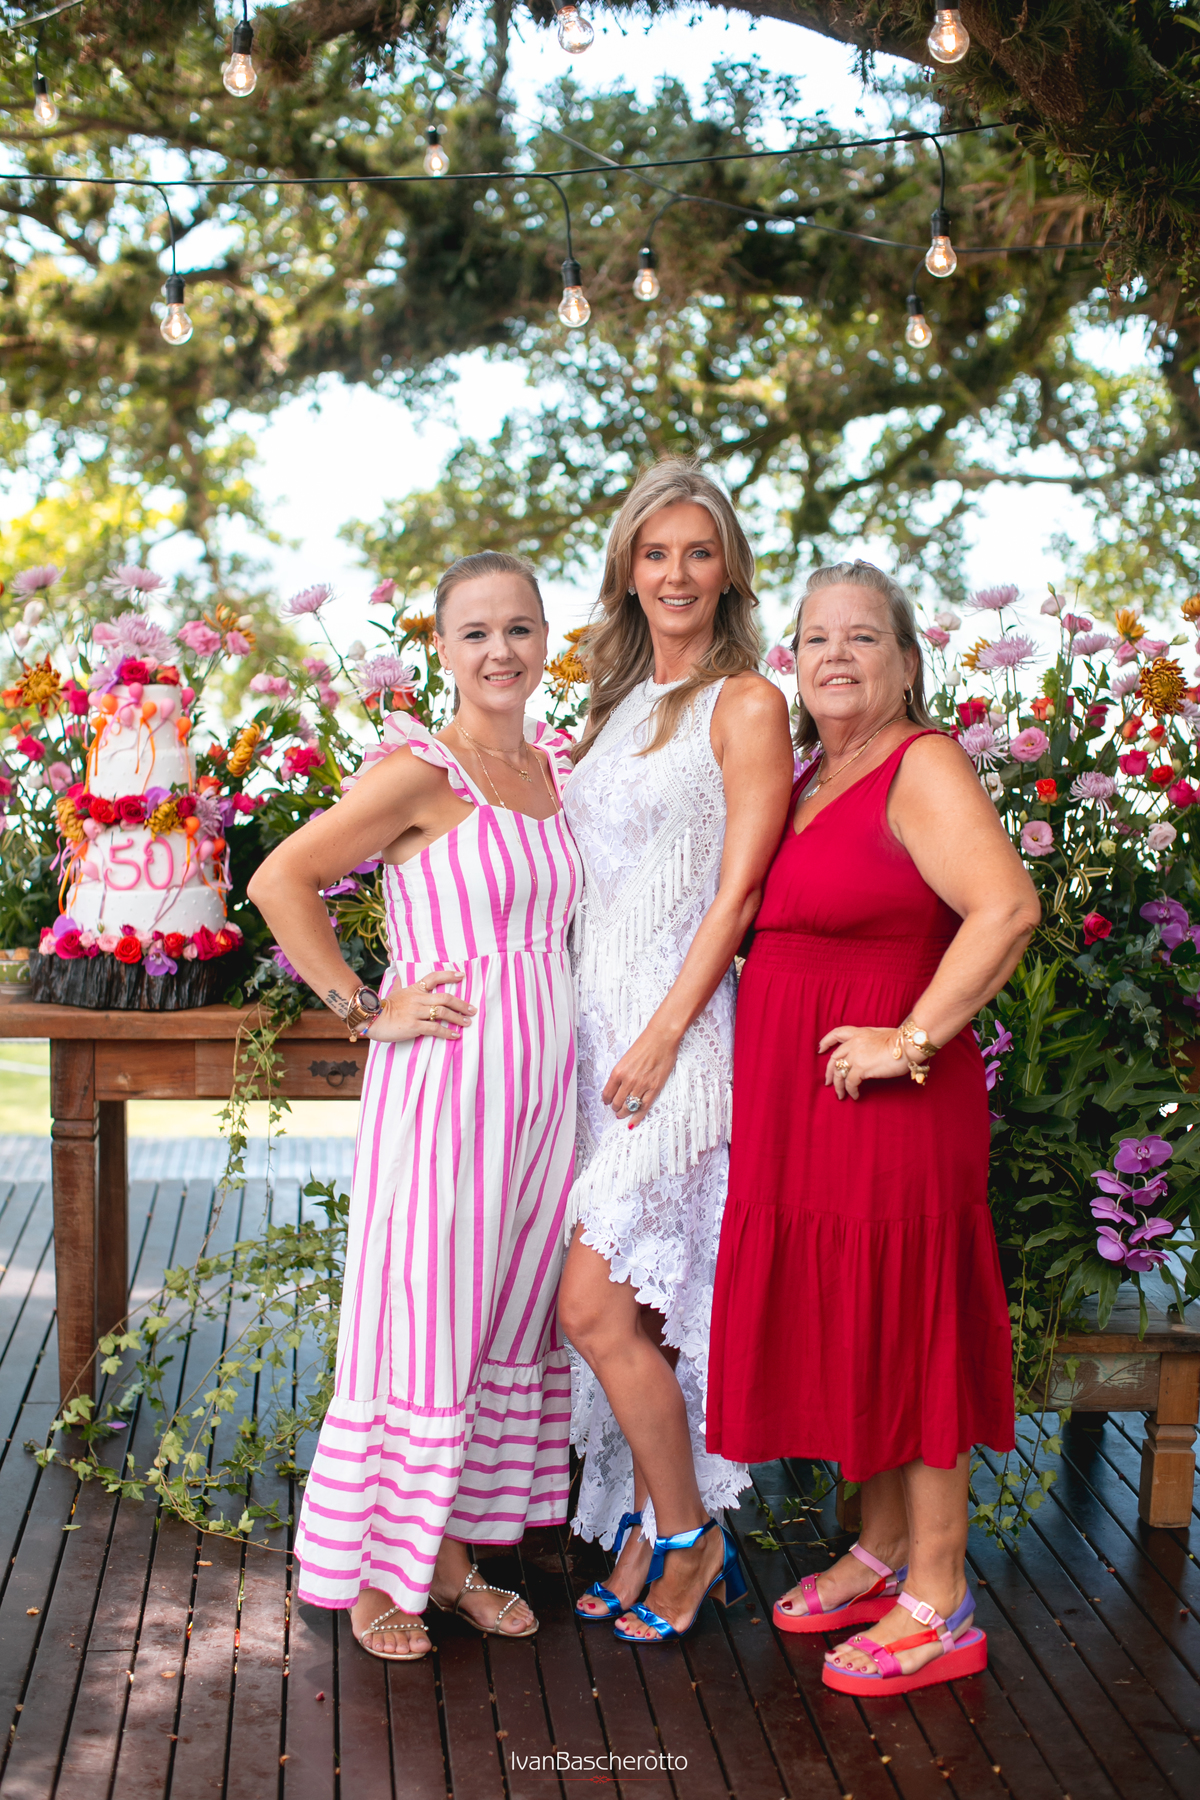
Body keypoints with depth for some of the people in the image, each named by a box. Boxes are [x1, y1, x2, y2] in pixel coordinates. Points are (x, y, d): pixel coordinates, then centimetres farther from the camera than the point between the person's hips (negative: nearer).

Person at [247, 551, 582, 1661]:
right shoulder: (421, 772, -10)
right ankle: (374, 1569, 16)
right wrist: (366, 1010, -11)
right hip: (445, 1079, -7)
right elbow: (281, 883, -11)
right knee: (422, 1320, 0)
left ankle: (454, 1550, 27)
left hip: (543, 1083, 7)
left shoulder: (560, 767, 10)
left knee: (510, 1320, 13)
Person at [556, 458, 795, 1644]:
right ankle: (649, 1534, 20)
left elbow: (738, 890, -10)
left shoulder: (745, 705, -5)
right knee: (625, 1310, 8)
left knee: (595, 1303, -10)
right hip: (590, 1017, 7)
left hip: (679, 1027, -7)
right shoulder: (616, 706, 16)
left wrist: (661, 1038, -16)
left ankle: (689, 1537, 8)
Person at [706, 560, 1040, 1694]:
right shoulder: (807, 780, 14)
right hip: (797, 1109, 8)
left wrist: (913, 1038, -23)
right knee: (844, 1331, 15)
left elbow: (1008, 909, -24)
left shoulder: (922, 767, -12)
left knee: (906, 1331, -1)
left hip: (888, 1106, -8)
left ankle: (939, 1608, 10)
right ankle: (881, 1553, 31)